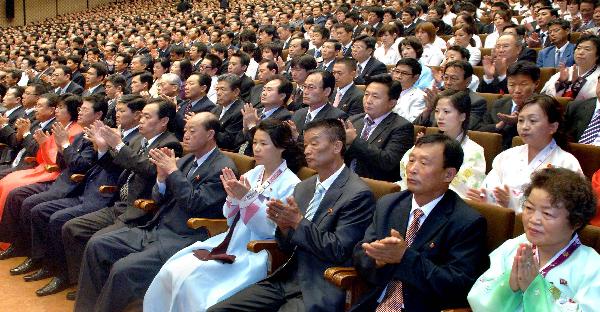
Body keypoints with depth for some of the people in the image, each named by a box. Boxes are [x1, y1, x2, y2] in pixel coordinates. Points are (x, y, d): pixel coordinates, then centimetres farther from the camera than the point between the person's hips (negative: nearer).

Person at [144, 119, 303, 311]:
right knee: (172, 270, -10)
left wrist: (247, 198, -21)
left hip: (256, 253, -6)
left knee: (192, 279, -22)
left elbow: (273, 230, -13)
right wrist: (233, 196, -8)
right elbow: (232, 220, 13)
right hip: (232, 242, 6)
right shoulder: (252, 174, 10)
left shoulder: (291, 184, -8)